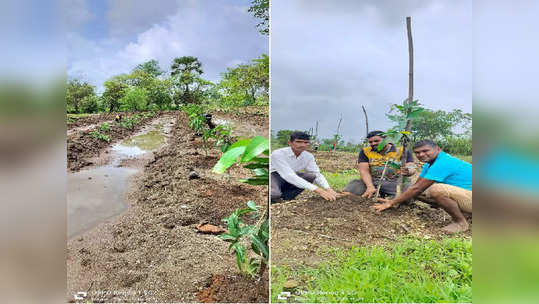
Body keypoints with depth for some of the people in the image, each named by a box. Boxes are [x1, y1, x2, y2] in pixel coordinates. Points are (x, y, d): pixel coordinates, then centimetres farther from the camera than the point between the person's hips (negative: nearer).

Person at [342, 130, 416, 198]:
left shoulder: (402, 151, 3)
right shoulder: (365, 151, 7)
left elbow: (411, 168, -4)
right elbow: (364, 170, -3)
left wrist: (408, 172, -30)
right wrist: (370, 186, -21)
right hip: (372, 181, 1)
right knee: (346, 194, -23)